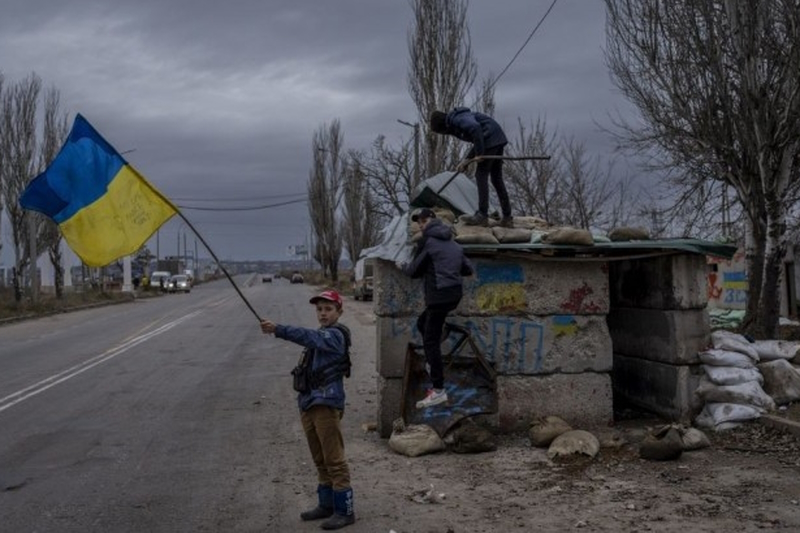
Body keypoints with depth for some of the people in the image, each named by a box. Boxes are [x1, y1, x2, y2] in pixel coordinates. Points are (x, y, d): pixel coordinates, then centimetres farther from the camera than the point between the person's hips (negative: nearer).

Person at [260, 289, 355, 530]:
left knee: (334, 460, -5)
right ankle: (326, 505, 25)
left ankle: (344, 511, 1)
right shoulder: (321, 336, 19)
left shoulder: (335, 335, -10)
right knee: (320, 461, 15)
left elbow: (307, 336, -28)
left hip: (326, 405, -9)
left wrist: (277, 329, -38)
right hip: (308, 404, 9)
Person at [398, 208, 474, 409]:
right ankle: (435, 370, 21)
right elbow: (468, 269, 19)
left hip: (439, 295, -8)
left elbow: (414, 271, -1)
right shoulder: (452, 243, 17)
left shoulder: (428, 242, -6)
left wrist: (403, 266, 19)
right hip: (454, 293, 9)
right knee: (423, 323, 26)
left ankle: (438, 390, -8)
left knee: (431, 340, -6)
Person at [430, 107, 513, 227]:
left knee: (481, 176, -6)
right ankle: (507, 218, 13)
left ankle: (482, 216, -7)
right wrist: (467, 160, 18)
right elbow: (478, 143, 26)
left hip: (491, 139, -10)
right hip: (499, 140, 10)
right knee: (497, 179, 12)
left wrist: (479, 153, -23)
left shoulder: (457, 119, -8)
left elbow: (475, 128, -27)